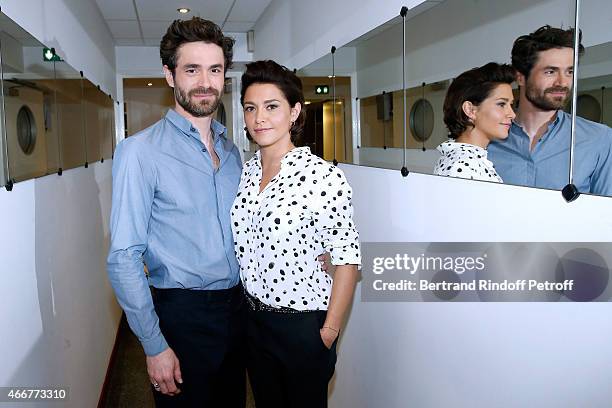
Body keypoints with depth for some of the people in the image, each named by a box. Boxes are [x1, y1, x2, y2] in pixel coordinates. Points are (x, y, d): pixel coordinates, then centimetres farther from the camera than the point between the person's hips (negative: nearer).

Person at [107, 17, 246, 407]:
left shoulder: (231, 149, 8)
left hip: (237, 307, 6)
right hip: (184, 314, -6)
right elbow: (124, 257, -15)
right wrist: (154, 345, -15)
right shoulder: (141, 150, -13)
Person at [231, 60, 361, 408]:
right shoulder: (246, 172, 1)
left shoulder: (323, 176, -18)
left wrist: (329, 333, -15)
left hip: (303, 323, -6)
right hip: (252, 318, 6)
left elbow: (347, 259, -16)